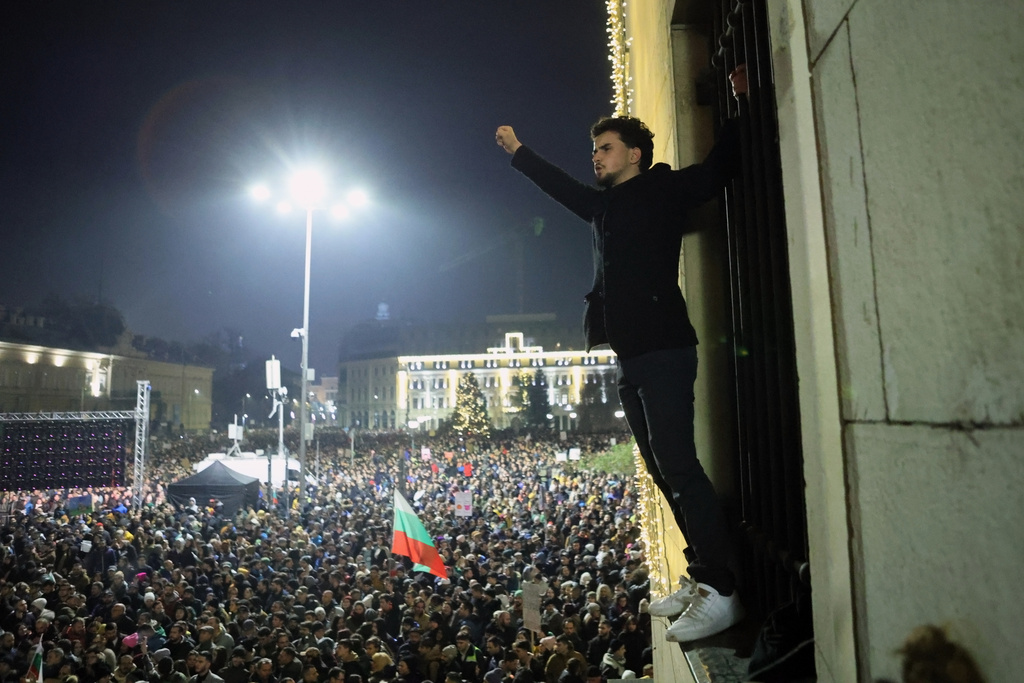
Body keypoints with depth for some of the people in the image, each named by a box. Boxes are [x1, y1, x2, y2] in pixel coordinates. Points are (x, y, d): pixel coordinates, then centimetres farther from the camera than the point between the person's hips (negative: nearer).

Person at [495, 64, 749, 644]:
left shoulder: (663, 190, 1)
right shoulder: (605, 206, 22)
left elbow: (721, 166, -4)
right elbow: (563, 188, 37)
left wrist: (740, 106, -11)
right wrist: (519, 153, 45)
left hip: (663, 350, -9)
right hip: (632, 355, 9)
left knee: (677, 465, -13)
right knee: (664, 469, 9)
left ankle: (722, 592, -6)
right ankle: (702, 578, 18)